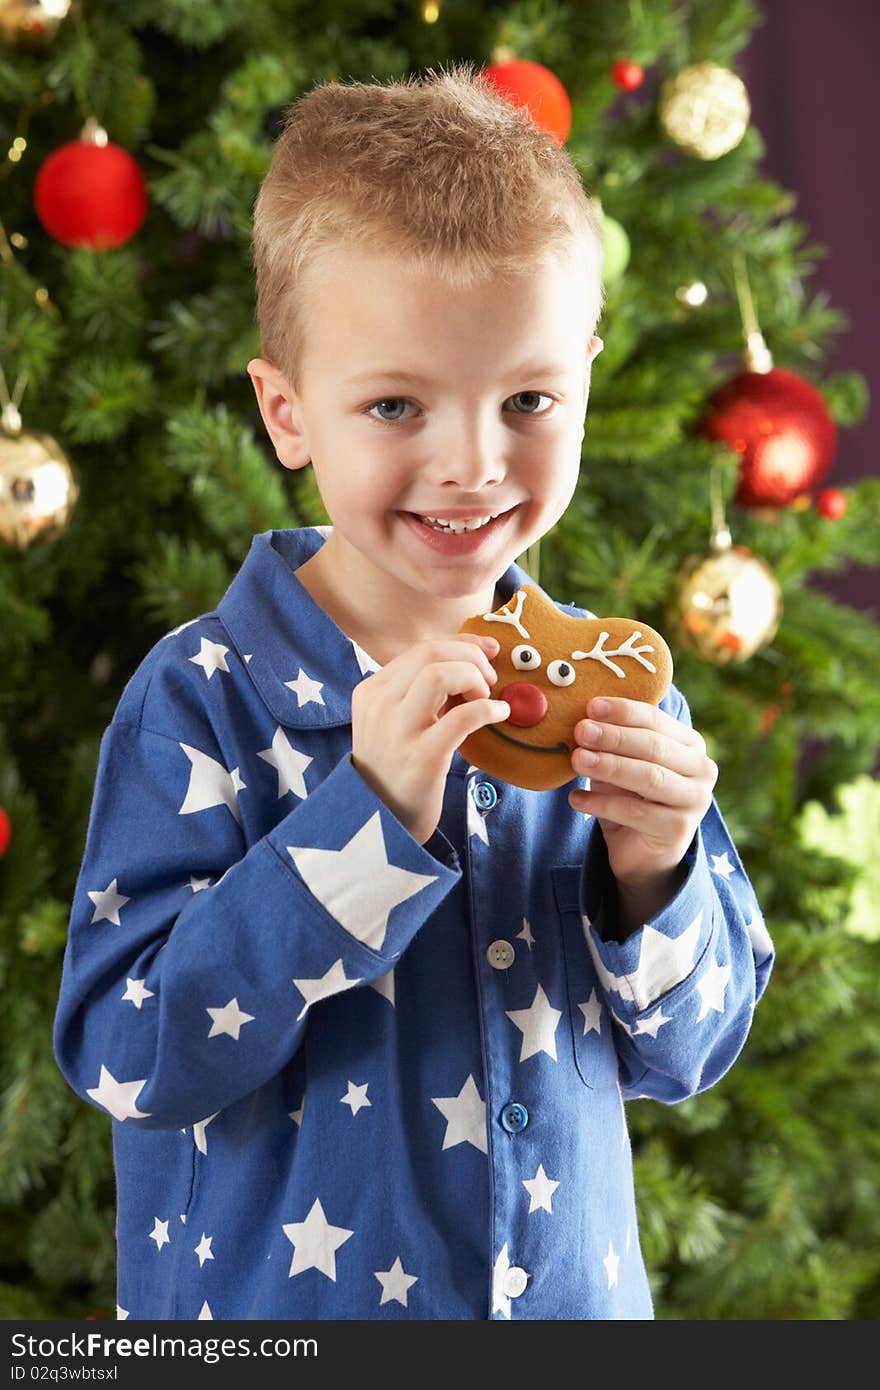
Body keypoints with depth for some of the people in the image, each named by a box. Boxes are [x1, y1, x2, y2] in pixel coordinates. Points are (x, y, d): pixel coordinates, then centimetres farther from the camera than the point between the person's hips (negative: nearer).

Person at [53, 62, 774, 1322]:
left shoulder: (607, 688, -5)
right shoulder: (205, 698, -16)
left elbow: (687, 1052, 0)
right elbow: (124, 1059, -23)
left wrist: (654, 878, -19)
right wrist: (367, 819, -29)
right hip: (265, 1306, -3)